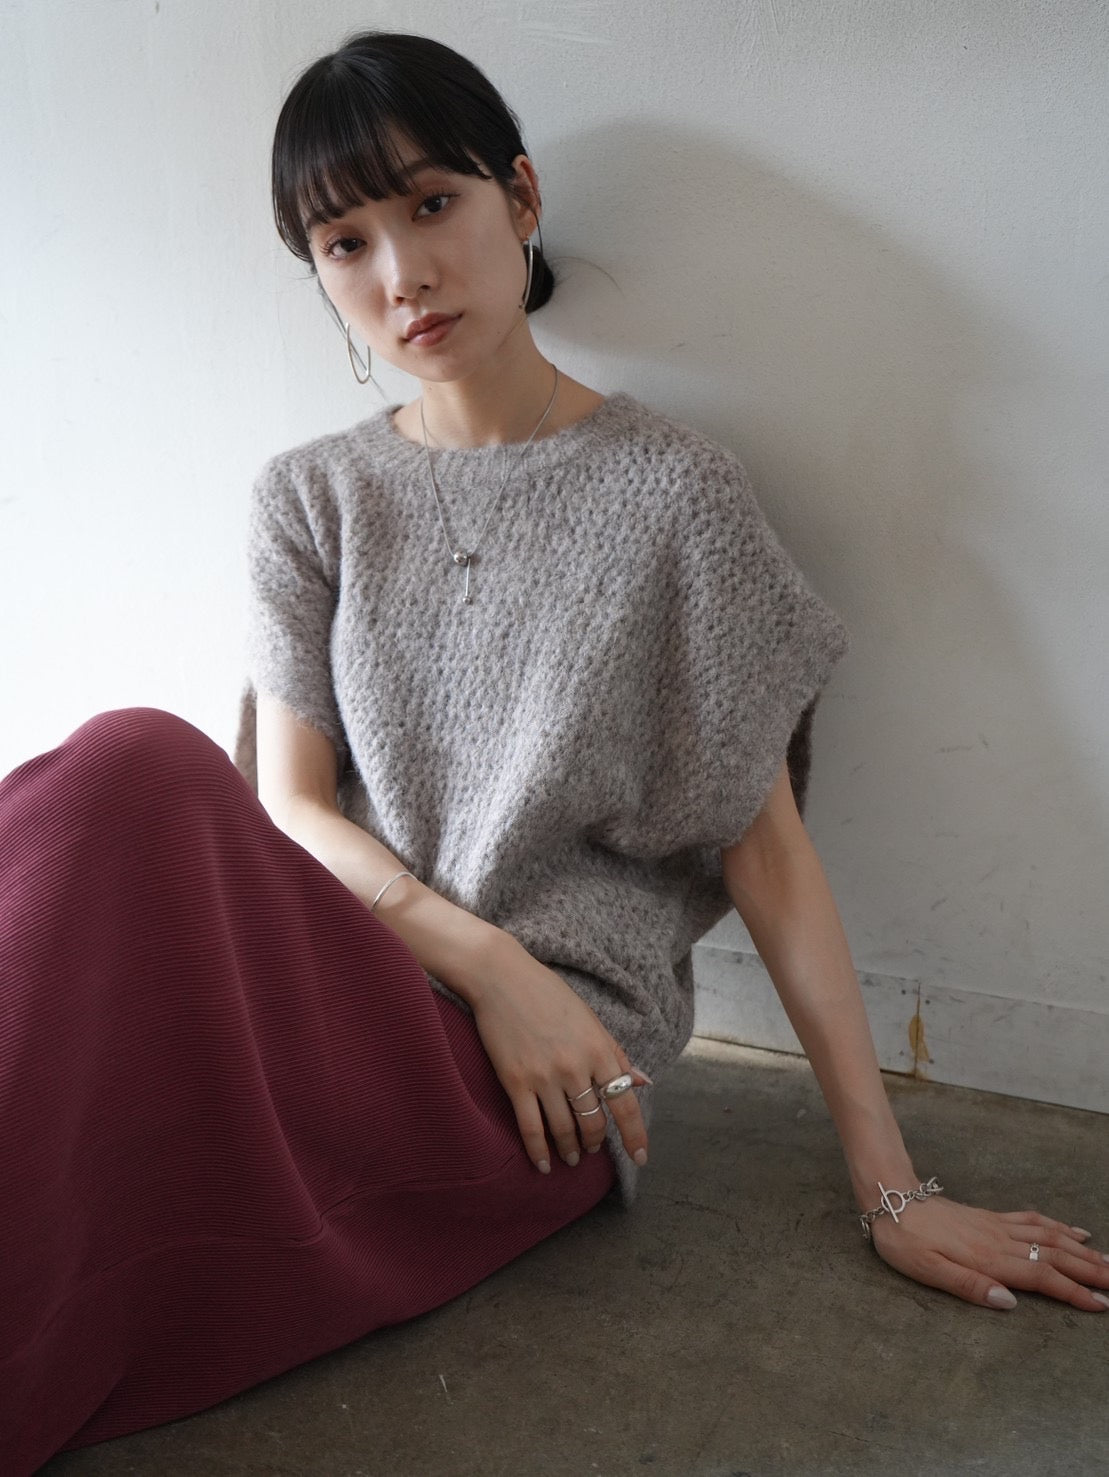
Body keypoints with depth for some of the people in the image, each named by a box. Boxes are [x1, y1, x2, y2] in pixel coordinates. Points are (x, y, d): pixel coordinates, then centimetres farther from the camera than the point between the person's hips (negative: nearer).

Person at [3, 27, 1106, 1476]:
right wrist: (489, 963, -13)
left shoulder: (671, 491, 1)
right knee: (133, 762, -30)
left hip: (541, 1069, -3)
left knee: (138, 780, -29)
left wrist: (891, 1186, -2)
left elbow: (768, 849, 0)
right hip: (338, 987, 3)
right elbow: (290, 803, 4)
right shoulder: (311, 498, 12)